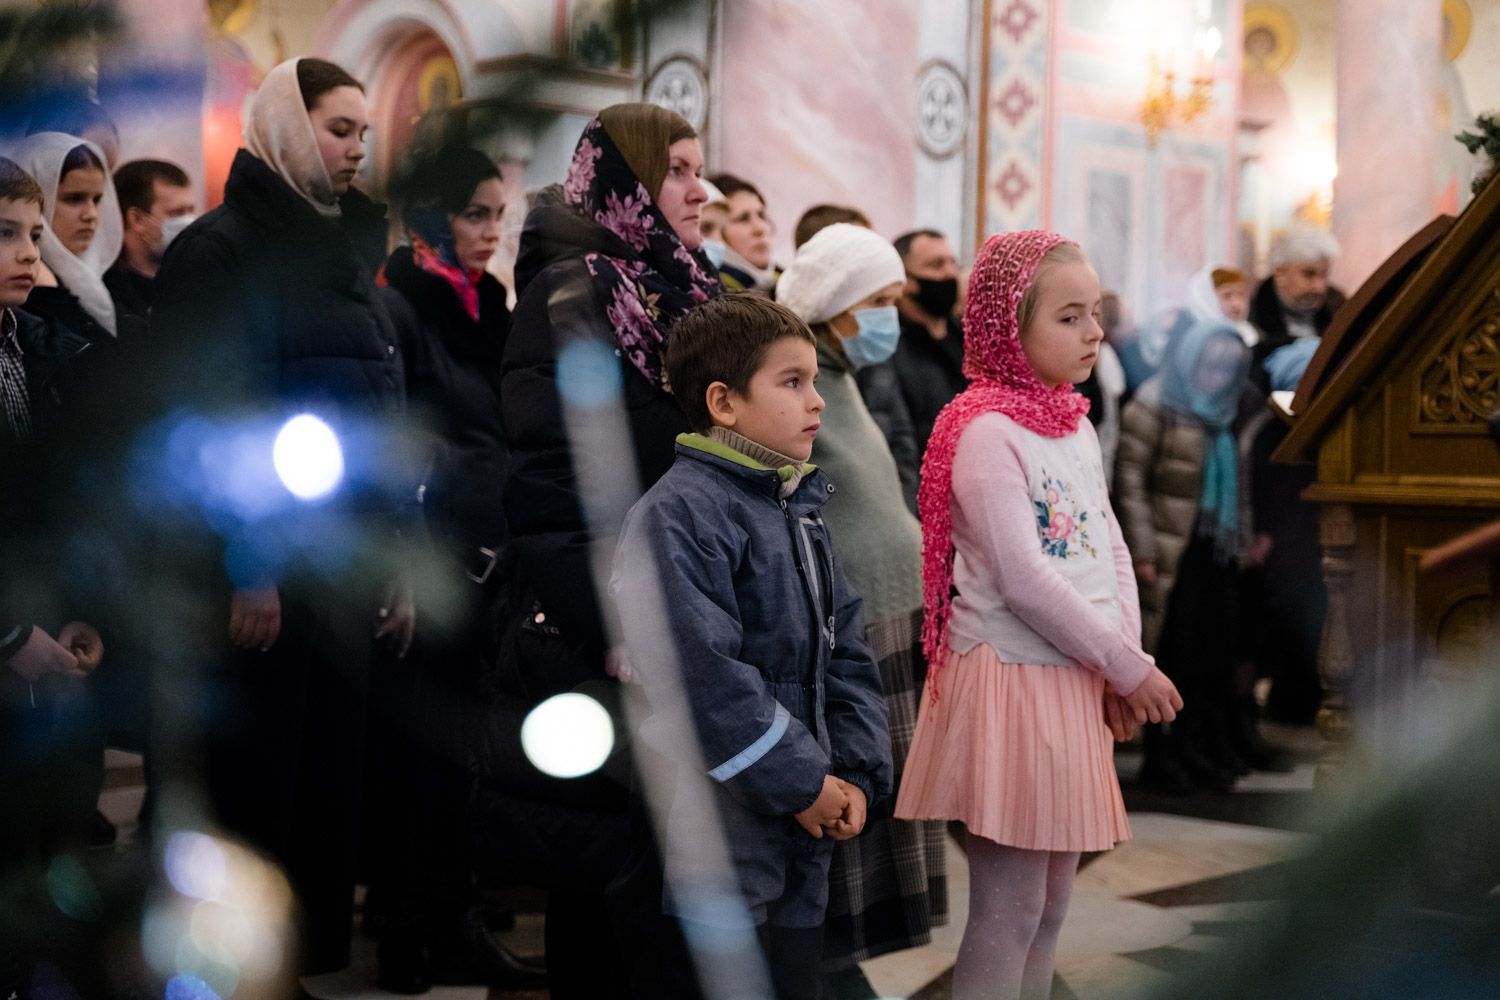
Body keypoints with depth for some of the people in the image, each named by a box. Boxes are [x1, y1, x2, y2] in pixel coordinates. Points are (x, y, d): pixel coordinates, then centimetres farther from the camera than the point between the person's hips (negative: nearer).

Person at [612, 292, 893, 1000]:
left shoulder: (800, 512, 14)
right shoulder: (678, 512, -15)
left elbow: (845, 654, 16)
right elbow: (703, 676, -23)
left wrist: (857, 774, 3)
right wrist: (804, 784, -17)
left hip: (808, 835, 8)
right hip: (722, 836, -8)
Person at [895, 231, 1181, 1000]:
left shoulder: (1076, 426, 12)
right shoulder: (986, 431, -15)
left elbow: (1111, 549, 13)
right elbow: (1025, 579, -19)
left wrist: (1125, 656, -2)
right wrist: (1128, 666, -14)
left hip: (1077, 678, 9)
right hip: (1012, 676, -8)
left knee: (1053, 900, 14)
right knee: (1010, 908, -4)